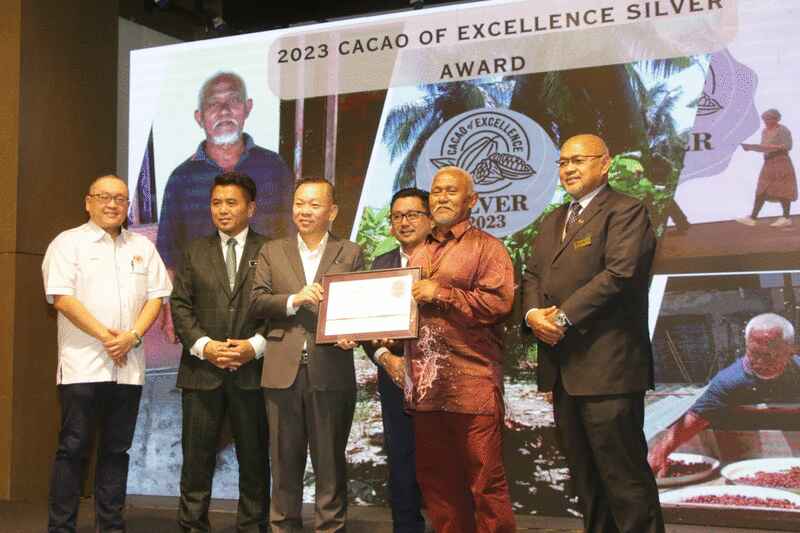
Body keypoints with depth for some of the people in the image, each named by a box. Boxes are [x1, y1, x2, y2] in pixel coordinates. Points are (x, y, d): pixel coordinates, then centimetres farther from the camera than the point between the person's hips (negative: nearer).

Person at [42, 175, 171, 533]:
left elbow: (155, 296, 9)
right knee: (73, 448, -2)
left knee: (117, 449, 8)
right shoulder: (68, 243, 1)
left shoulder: (142, 247, 15)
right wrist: (104, 336, -13)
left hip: (129, 366, 4)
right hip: (82, 365, -4)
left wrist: (133, 335, -7)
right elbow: (62, 298, -8)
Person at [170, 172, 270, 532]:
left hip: (252, 370, -1)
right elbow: (180, 306, 6)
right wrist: (204, 345, -9)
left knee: (255, 459, 5)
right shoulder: (194, 252, 12)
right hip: (202, 370, 1)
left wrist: (255, 345, -13)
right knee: (197, 459, 4)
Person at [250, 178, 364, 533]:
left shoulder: (350, 254, 8)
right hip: (283, 371, 2)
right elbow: (256, 303, 2)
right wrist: (294, 300, -13)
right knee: (285, 462, 10)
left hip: (331, 371, -1)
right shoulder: (272, 251, 12)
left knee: (330, 463, 5)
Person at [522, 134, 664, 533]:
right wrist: (533, 313, -5)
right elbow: (532, 275, 16)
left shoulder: (625, 212, -4)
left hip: (606, 365, -8)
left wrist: (563, 317, -17)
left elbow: (619, 273, -16)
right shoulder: (553, 221, 22)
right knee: (583, 473, 13)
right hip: (561, 366, 8)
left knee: (623, 473, -5)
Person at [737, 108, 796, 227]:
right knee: (761, 191, 2)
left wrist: (773, 147, -24)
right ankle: (752, 218, -1)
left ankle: (786, 218, 4)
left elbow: (788, 146, -15)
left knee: (783, 191, -3)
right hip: (768, 163, 7)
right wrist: (750, 147, 1)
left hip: (781, 161, -7)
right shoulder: (765, 131, 14)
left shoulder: (783, 130, -8)